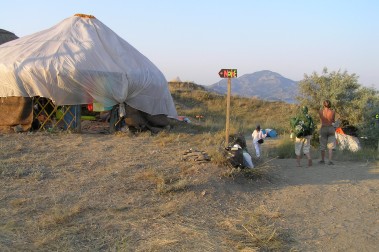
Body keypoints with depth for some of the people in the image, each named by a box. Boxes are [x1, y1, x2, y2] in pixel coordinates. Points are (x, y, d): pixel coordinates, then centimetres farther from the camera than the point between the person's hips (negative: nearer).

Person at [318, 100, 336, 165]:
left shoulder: (320, 112, -5)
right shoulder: (333, 112, -6)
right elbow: (333, 121, 8)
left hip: (323, 128, 1)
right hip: (331, 128, 0)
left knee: (323, 145, 13)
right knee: (330, 146, 2)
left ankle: (322, 160, 24)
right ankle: (330, 161, -7)